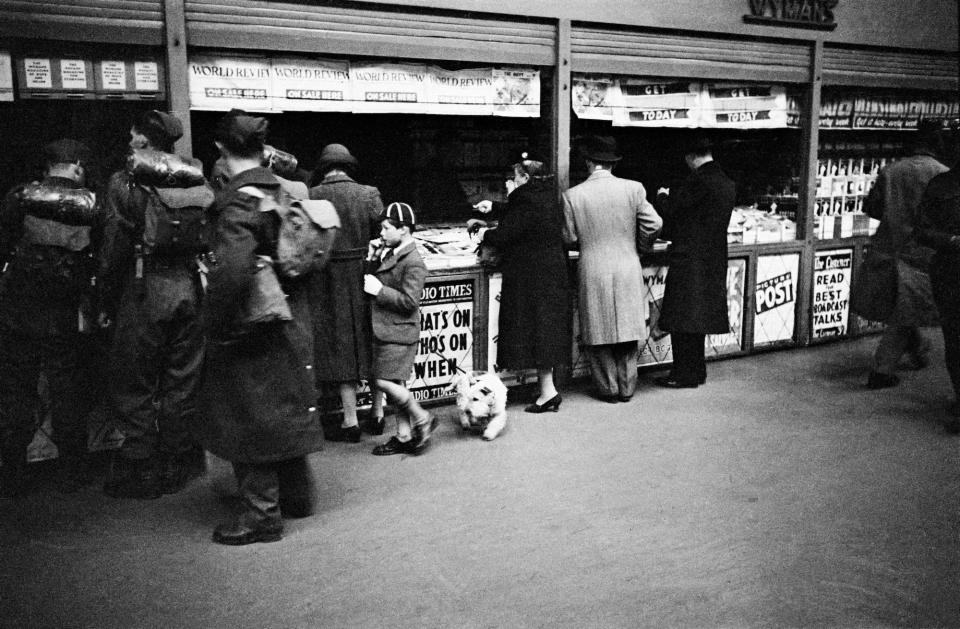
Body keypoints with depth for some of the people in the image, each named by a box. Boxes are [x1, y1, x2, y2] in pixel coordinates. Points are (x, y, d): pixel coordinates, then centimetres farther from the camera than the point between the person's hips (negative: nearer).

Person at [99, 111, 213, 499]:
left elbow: (114, 248, -8)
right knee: (182, 382, 13)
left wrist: (107, 303, -1)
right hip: (188, 287, 5)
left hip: (143, 291, -5)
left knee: (134, 386, 7)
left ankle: (139, 470, 13)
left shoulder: (125, 183, -7)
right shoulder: (197, 179, 6)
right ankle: (179, 464, 23)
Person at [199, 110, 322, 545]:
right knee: (287, 409, 20)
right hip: (291, 322, 8)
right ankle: (296, 495, 35)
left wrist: (216, 326, -21)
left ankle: (261, 515, 13)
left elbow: (231, 270, -31)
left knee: (250, 419, 4)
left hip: (252, 329, -8)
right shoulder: (285, 190, 4)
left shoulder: (239, 200, -19)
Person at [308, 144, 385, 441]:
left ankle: (350, 421, 10)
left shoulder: (309, 198, -8)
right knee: (371, 341, 14)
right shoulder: (369, 194, -4)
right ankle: (378, 414, 23)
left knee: (340, 345, 6)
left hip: (328, 281, -2)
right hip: (366, 275, 2)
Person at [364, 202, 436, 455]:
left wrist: (379, 290, -19)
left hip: (399, 332, -9)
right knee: (395, 385, 12)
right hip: (385, 330, 9)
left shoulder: (413, 263, -16)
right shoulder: (389, 254, 11)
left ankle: (423, 420, 6)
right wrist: (371, 259, 4)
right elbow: (373, 281, 18)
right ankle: (404, 436, 21)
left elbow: (409, 301, -20)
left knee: (385, 381, -12)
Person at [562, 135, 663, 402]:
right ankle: (626, 387, 22)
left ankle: (608, 388, 19)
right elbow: (654, 225, -6)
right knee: (627, 329, 13)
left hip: (593, 272, -1)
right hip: (628, 272, 1)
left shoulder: (572, 195, -8)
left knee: (599, 332, 11)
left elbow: (569, 237, -2)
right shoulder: (633, 189, -6)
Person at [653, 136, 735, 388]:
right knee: (698, 318, 16)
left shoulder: (698, 180, -16)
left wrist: (663, 196, 8)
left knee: (682, 319, -2)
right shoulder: (728, 185, 11)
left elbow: (671, 210, -13)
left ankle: (684, 374, 2)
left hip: (689, 260, -9)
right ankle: (696, 371, 24)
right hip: (714, 260, 9)